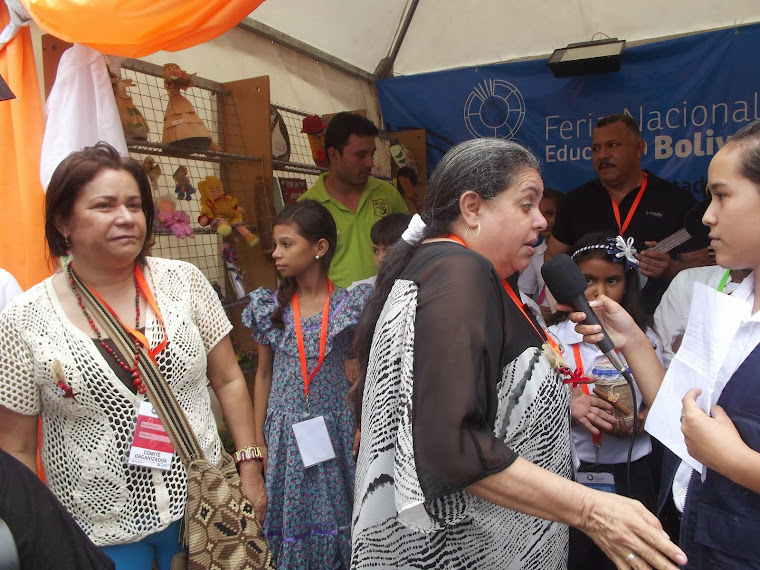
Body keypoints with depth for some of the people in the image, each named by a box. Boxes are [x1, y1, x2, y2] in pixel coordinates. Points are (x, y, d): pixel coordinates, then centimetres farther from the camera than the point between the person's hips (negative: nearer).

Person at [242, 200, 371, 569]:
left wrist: (363, 429, -4)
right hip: (284, 432, 2)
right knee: (289, 516, 11)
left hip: (334, 429, -2)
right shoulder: (270, 306, -1)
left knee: (332, 510, 9)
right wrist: (257, 441, 6)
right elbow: (264, 374, 6)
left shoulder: (351, 304, -8)